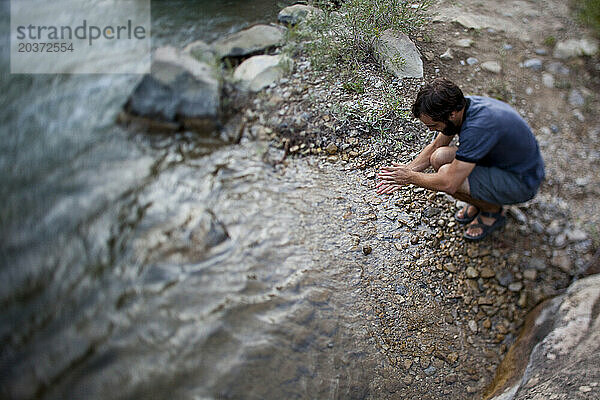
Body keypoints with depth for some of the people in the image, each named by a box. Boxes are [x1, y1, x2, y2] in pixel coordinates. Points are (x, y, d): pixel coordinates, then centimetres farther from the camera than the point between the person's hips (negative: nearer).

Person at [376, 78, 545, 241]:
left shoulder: (477, 126, -35)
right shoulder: (461, 105, -8)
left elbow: (448, 183, -33)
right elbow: (435, 146, 7)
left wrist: (410, 177, -18)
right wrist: (407, 169, -6)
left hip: (522, 181, -8)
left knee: (447, 173, -26)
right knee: (439, 157, -10)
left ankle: (493, 211, 1)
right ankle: (480, 200, 12)